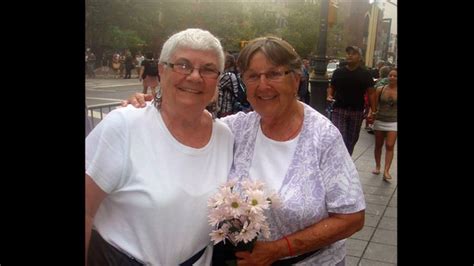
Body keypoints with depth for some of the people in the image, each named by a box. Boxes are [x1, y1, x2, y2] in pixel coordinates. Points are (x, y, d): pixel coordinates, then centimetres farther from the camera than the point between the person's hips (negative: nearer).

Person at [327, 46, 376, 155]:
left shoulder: (365, 74, 2)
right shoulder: (338, 72, 4)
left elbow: (371, 93, 2)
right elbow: (331, 87, 16)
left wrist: (373, 111, -4)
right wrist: (329, 96, -7)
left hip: (357, 111, 1)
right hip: (339, 110, -1)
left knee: (352, 139, 12)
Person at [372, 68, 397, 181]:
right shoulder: (380, 89, -3)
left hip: (393, 122, -1)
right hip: (380, 121, 1)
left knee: (389, 146, -9)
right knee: (378, 145, 12)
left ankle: (386, 171, -8)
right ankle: (377, 166, 27)